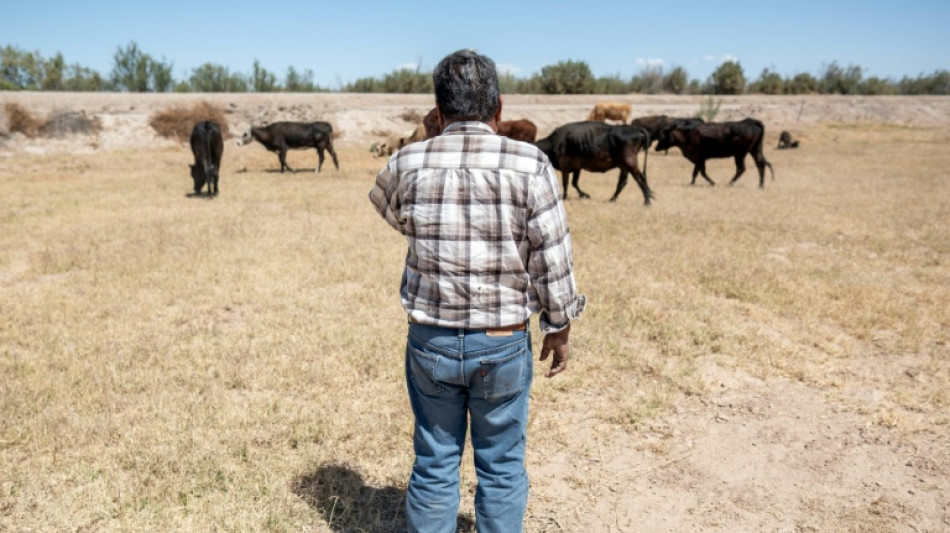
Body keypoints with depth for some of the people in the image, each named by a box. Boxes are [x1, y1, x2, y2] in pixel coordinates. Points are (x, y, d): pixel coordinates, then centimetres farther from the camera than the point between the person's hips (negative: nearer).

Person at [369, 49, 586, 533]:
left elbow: (388, 208, 16)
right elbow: (553, 258, -8)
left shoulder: (407, 163, -6)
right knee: (501, 469, 17)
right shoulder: (530, 166, -12)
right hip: (504, 346, -1)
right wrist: (559, 329, 4)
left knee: (434, 466, 18)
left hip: (430, 342, 2)